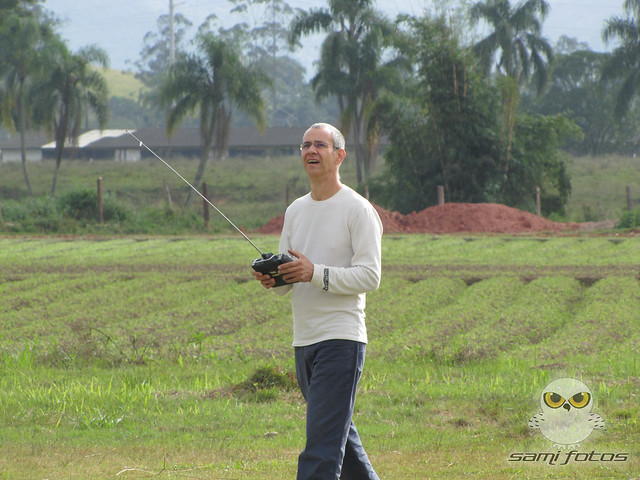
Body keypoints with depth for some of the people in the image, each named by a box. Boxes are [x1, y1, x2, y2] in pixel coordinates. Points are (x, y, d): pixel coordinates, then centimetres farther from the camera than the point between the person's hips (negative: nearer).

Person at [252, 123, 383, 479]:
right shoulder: (296, 210, 16)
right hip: (304, 340, 8)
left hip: (341, 339, -8)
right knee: (340, 435, 17)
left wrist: (316, 273, -24)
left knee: (323, 443, -13)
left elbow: (370, 276, -14)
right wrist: (272, 279, -5)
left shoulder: (357, 210, -7)